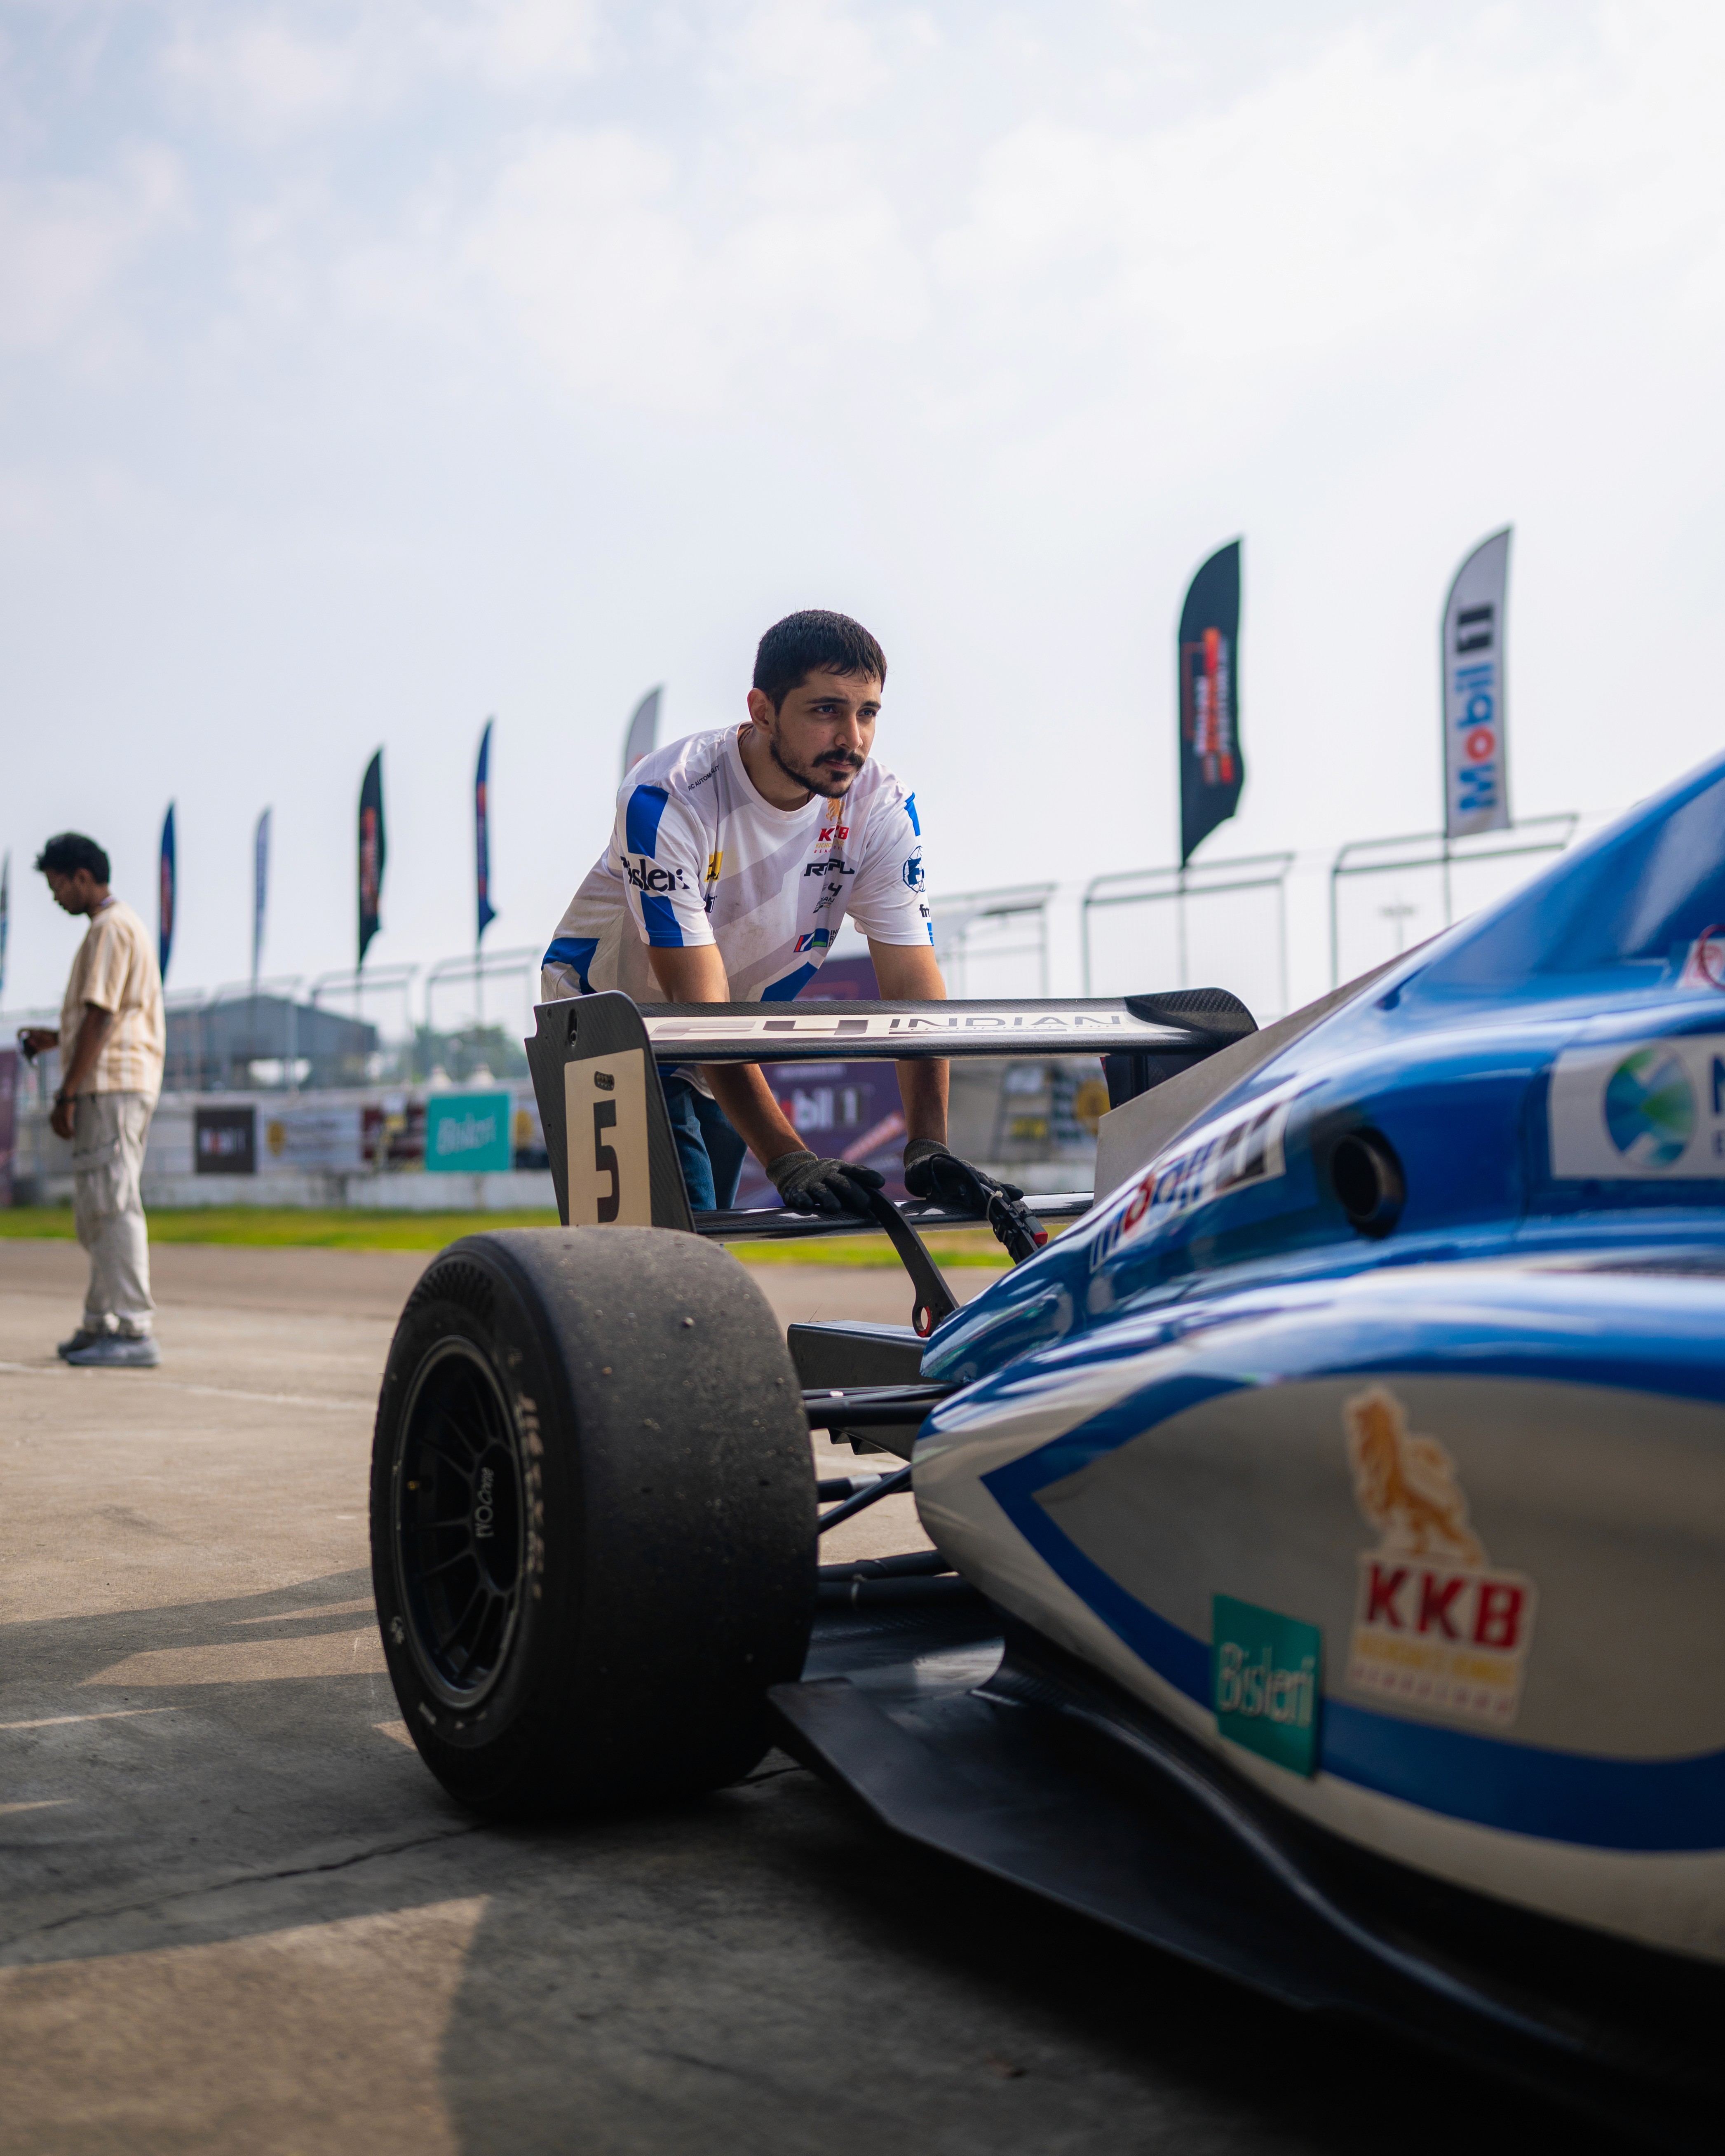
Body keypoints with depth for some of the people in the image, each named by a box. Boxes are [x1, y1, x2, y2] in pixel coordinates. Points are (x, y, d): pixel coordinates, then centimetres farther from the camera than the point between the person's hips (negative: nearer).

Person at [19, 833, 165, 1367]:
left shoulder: (110, 928, -11)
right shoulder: (124, 925, 21)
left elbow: (101, 1019, -17)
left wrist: (66, 1096, -17)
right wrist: (57, 1039, 20)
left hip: (112, 1087, -10)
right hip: (120, 1085, 10)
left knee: (113, 1204, -11)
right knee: (95, 1208, 13)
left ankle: (135, 1332, -12)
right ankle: (101, 1324, 18)